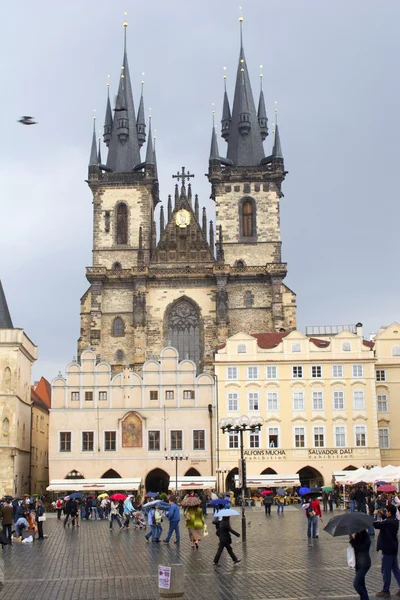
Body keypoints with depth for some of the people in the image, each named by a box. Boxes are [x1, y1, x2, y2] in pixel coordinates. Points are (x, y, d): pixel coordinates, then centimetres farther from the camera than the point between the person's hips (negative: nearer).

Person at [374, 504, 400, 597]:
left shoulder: (388, 522, -24)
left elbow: (376, 524, -27)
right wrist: (383, 515, 8)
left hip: (387, 549, -9)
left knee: (385, 570, 3)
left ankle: (386, 591, 11)